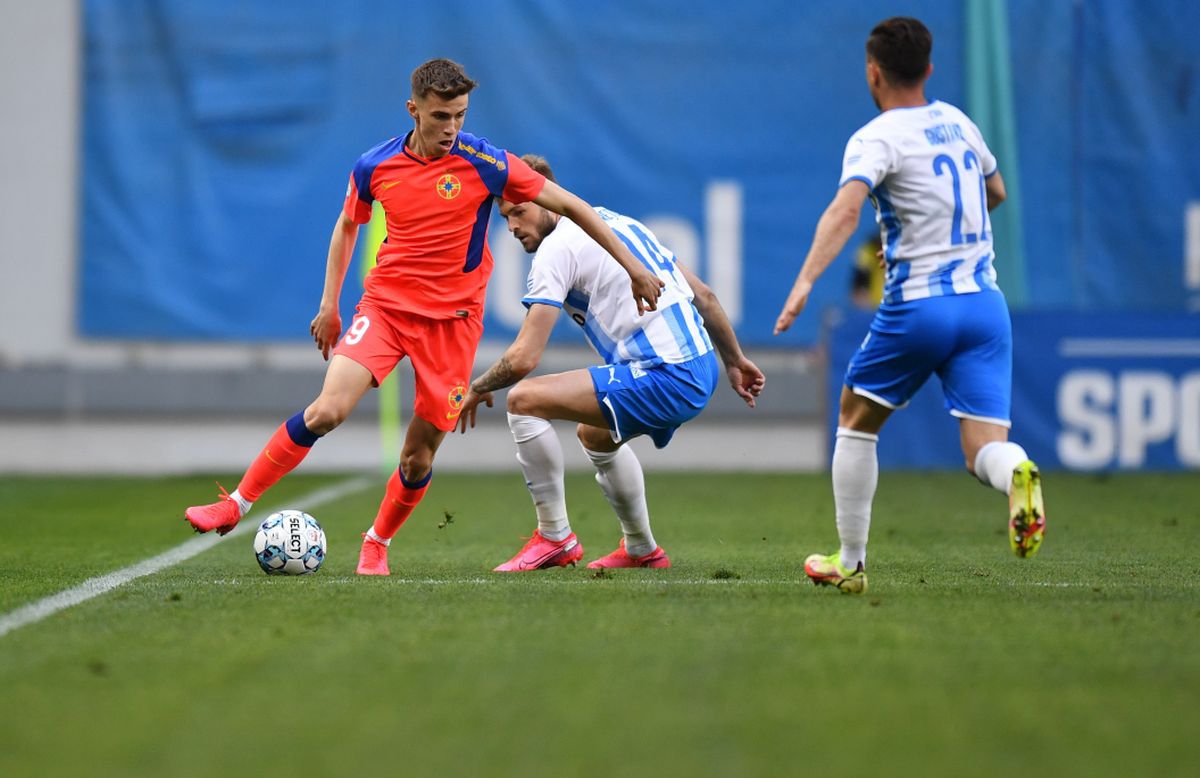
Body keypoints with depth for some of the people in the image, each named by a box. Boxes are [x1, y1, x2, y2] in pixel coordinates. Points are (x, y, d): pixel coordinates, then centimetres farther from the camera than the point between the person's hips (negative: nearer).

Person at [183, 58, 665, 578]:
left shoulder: (484, 163, -9)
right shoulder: (374, 167, -2)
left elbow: (569, 206, -4)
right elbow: (347, 225, 18)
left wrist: (632, 267, -5)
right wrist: (329, 303, 12)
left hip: (452, 317, 0)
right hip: (385, 304, 0)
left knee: (420, 455, -1)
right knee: (327, 410, -19)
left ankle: (376, 545, 24)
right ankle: (235, 505, -9)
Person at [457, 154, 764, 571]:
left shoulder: (558, 247, -7)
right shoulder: (619, 221, 19)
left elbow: (523, 358, -12)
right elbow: (703, 295, 24)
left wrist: (478, 388, 6)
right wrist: (735, 361, 34)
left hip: (664, 378, -10)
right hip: (701, 371, 10)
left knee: (524, 399, -11)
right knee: (594, 435, 34)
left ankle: (555, 537, -2)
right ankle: (641, 549, 45)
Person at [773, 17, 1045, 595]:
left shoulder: (875, 139, -6)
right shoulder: (958, 123, 15)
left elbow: (846, 208, -25)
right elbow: (995, 192, 33)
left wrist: (804, 282, -34)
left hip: (917, 307, -4)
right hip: (985, 304, 4)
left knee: (856, 421, 18)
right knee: (983, 448, -3)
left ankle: (850, 563, 23)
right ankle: (1017, 474, -40)